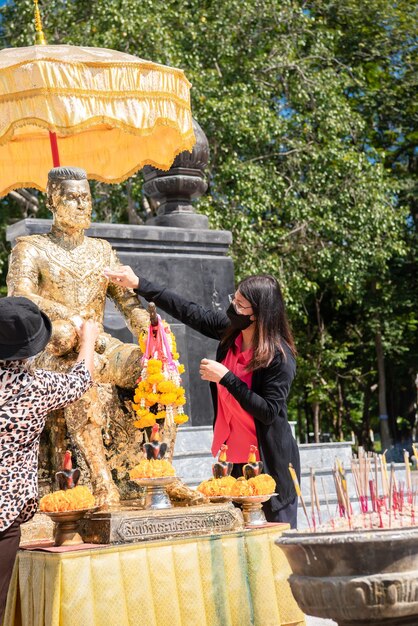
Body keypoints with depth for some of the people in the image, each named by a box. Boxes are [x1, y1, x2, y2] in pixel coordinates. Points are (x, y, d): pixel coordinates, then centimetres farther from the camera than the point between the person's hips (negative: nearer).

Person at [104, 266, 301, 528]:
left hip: (269, 459, -6)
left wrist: (225, 377, -22)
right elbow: (189, 311, 8)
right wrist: (138, 284, 9)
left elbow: (268, 412, -22)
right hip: (233, 453, 6)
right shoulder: (229, 330, -1)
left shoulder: (279, 357, -19)